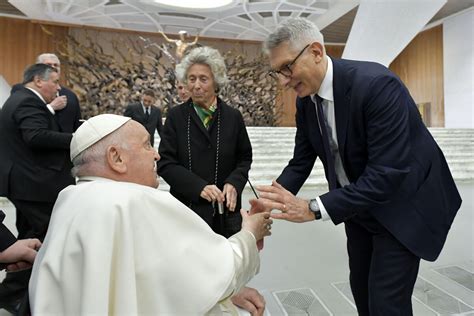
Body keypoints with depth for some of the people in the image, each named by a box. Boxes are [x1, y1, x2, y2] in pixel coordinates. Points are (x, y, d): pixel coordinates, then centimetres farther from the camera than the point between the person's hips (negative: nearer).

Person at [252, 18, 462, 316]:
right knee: (361, 289, 18)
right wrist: (272, 200, -19)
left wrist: (314, 208, -37)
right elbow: (301, 161, -3)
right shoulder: (306, 100, -6)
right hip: (358, 204, 7)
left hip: (405, 204, -6)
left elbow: (387, 173, -33)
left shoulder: (377, 84, -29)